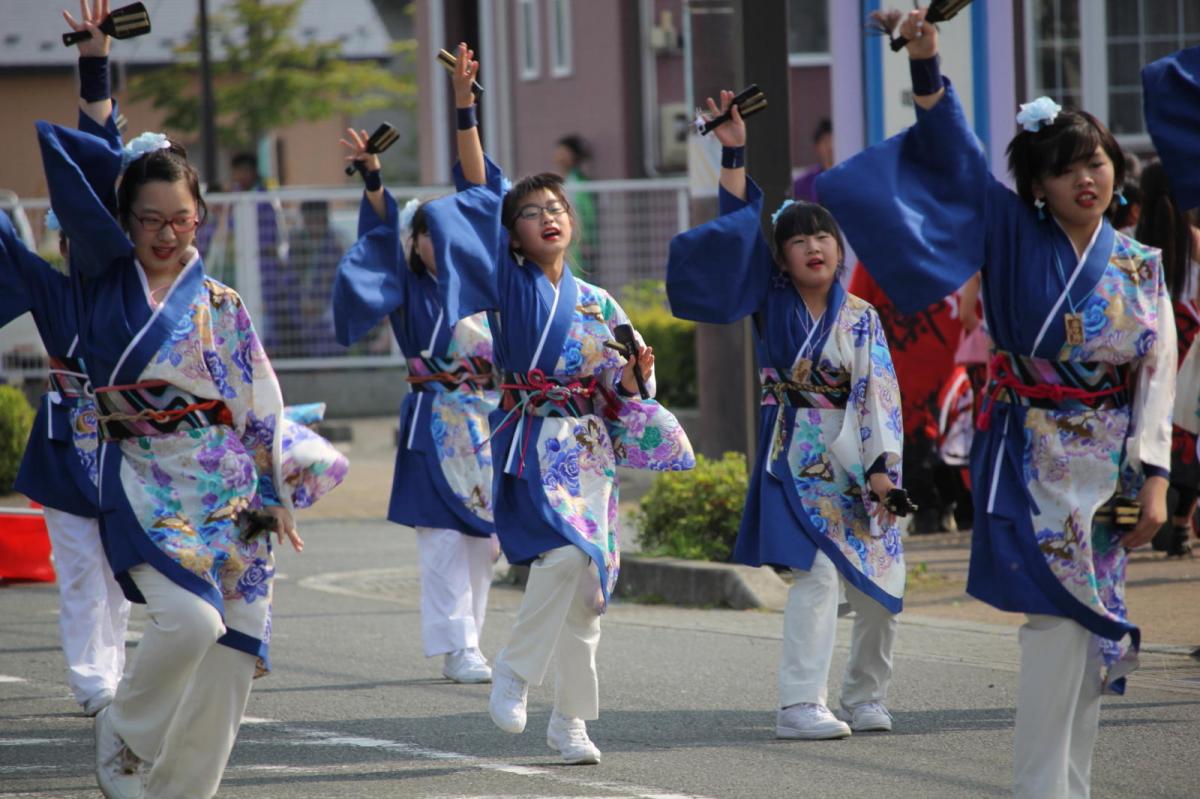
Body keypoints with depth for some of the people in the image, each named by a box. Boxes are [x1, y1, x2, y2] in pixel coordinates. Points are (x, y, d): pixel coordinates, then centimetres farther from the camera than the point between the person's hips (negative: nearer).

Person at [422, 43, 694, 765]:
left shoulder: (597, 303, 13)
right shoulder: (511, 284, 2)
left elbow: (623, 391, 16)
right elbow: (478, 192, -5)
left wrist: (637, 374, -7)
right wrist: (465, 108, -12)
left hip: (589, 445, 4)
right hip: (532, 441, -4)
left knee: (587, 578, 3)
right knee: (567, 551, -26)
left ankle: (570, 719, 11)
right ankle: (515, 671, -8)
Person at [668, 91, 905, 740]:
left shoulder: (861, 318, 2)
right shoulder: (773, 301, 2)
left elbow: (880, 394, -4)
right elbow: (739, 224, -3)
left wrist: (882, 465, -14)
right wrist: (733, 151, -9)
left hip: (855, 457, 2)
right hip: (796, 454, -2)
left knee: (881, 587, 1)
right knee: (815, 572, -16)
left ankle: (865, 698, 18)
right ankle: (800, 705, -18)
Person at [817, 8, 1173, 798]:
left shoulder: (1141, 267, 5)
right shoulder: (1017, 237, -1)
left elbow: (1158, 375, 3)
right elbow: (956, 155, -10)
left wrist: (1153, 479, -5)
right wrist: (927, 66, -23)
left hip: (1107, 466, 3)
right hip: (1029, 458, -3)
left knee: (1089, 627, 5)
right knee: (1061, 616, -12)